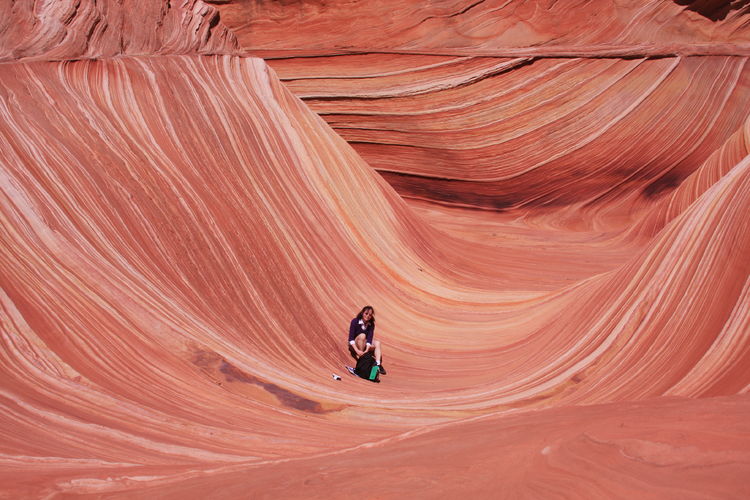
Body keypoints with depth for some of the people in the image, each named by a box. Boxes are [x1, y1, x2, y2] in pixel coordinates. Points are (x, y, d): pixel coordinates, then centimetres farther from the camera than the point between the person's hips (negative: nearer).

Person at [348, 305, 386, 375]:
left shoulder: (371, 324, -8)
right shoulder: (355, 321, -18)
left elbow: (369, 338, -18)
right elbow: (351, 338, -24)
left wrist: (367, 350, -36)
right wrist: (357, 350, -37)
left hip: (364, 345, 4)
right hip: (354, 346, -4)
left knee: (377, 343, -22)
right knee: (362, 335, -31)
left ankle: (378, 364, -40)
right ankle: (361, 358, -33)